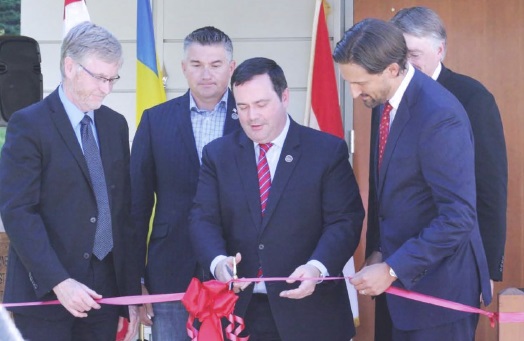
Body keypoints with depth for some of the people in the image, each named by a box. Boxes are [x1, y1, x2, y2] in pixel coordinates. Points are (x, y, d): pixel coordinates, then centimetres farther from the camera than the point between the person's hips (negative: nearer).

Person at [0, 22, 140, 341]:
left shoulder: (116, 124, 12)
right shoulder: (29, 124, -6)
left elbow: (124, 211, 12)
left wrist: (132, 289, 9)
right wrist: (58, 282, -21)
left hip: (104, 290, 5)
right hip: (45, 292, -5)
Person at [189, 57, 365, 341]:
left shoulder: (328, 151, -1)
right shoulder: (217, 154, 7)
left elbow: (345, 220, -6)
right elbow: (204, 220, 1)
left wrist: (317, 267, -24)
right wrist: (218, 261, -21)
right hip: (239, 309, 2)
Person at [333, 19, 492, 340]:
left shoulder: (440, 117, -24)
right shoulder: (384, 101, 2)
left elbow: (458, 217, -25)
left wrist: (392, 269, -22)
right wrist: (381, 251, 6)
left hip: (438, 283, -8)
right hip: (402, 273, 8)